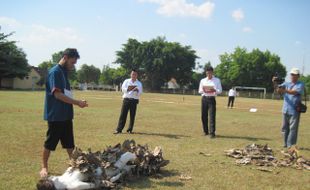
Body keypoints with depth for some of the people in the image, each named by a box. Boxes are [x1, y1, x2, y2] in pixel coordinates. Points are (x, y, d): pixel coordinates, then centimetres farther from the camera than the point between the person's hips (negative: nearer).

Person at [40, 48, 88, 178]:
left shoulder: (64, 72, 14)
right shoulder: (55, 72, -14)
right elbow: (57, 94, -22)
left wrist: (76, 103, 5)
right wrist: (77, 102, -19)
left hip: (66, 114, 8)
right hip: (55, 115, -8)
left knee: (69, 142, 14)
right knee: (50, 142, 4)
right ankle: (44, 167, 17)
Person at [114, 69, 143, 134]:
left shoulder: (139, 83, 11)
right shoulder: (126, 81, 13)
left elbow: (139, 93, -1)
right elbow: (123, 89, -1)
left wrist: (136, 90, -21)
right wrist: (128, 89, -18)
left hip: (134, 100, 0)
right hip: (126, 99, 0)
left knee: (132, 116, 2)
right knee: (123, 115, -4)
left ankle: (130, 129, 12)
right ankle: (119, 129, -4)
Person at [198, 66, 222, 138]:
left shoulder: (217, 80, 5)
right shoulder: (202, 80, 11)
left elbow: (220, 90, 2)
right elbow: (199, 91, 10)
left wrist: (214, 90, -19)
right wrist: (203, 90, -13)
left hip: (212, 99, -3)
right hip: (204, 99, 3)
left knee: (212, 116, -8)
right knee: (204, 116, 4)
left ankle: (212, 133, -7)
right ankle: (205, 131, 18)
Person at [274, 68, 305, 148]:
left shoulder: (301, 84, 0)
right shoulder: (286, 83, 13)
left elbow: (295, 92, -19)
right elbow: (278, 89, -2)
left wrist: (285, 91, -35)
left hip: (295, 111, -5)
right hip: (285, 110, 5)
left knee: (293, 129, -5)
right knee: (284, 128, 10)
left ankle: (290, 145, -2)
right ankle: (285, 144, 20)